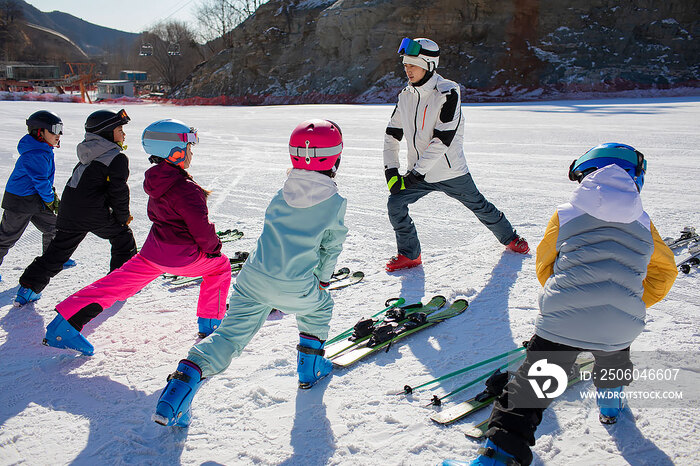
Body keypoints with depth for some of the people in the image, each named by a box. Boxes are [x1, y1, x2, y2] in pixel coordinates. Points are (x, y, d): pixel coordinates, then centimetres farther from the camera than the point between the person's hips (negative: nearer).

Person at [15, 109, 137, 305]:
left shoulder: (88, 154, 17)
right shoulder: (118, 158, -9)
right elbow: (118, 191, -10)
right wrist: (123, 217, 3)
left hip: (68, 211, 7)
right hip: (95, 214, -7)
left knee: (57, 251, 15)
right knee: (123, 237, 15)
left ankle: (28, 288, 16)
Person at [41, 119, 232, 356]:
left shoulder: (156, 181, 1)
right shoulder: (187, 189, -26)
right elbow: (201, 228, -24)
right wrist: (213, 247, -4)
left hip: (154, 250, 7)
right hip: (184, 257, -7)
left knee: (121, 282, 17)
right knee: (220, 265, 18)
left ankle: (67, 319, 11)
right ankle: (210, 324, 21)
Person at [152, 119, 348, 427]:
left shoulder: (281, 195, 10)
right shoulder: (335, 202, -3)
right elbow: (332, 246, 7)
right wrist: (323, 278, 24)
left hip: (253, 278, 3)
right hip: (296, 290, -3)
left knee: (229, 335, 5)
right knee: (321, 305, 29)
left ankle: (185, 378, -11)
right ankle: (310, 367, 33)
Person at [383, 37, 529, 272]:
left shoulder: (447, 93, -19)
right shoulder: (405, 96, 1)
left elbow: (442, 140, -25)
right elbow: (393, 134, 6)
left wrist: (416, 172, -24)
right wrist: (391, 169, -5)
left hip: (451, 172, -4)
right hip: (418, 173, 5)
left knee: (479, 206, 12)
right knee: (395, 204, -11)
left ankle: (509, 238, 40)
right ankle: (410, 254, 8)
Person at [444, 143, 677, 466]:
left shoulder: (565, 214, 6)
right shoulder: (643, 224, 12)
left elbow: (545, 264, 13)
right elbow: (664, 271, 20)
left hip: (562, 321, -2)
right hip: (621, 328, 3)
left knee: (531, 387, 3)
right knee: (614, 357, 38)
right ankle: (611, 399, 60)